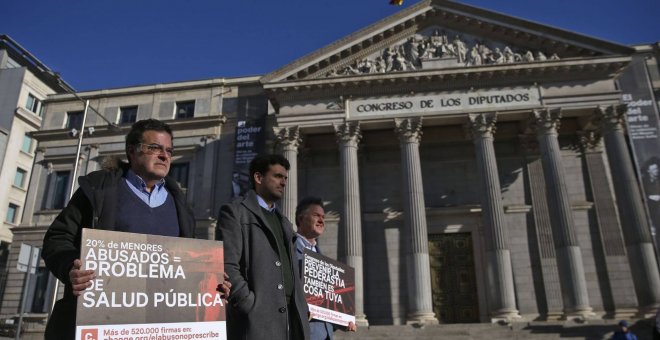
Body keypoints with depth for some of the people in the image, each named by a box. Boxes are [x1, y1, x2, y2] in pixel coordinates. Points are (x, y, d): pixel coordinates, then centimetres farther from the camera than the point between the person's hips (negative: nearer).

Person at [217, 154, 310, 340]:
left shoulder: (284, 223, 24)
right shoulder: (234, 211, 1)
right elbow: (227, 266, -9)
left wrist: (302, 310, 10)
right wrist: (251, 306, -15)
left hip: (291, 319, 7)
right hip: (256, 318, -7)